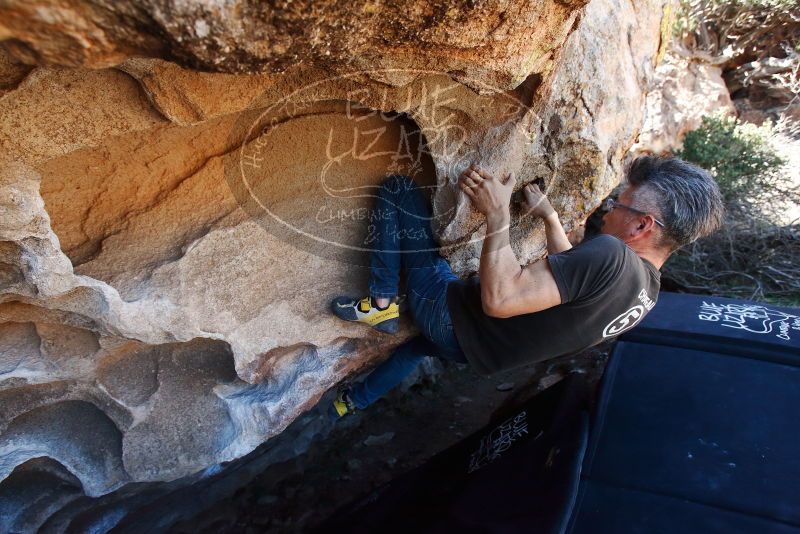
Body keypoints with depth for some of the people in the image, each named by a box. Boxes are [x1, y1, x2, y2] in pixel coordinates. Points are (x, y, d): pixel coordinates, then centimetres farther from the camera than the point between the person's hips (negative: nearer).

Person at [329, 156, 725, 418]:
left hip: (450, 316, -9)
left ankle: (380, 305, -2)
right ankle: (353, 401, 54)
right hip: (479, 351, 9)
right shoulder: (647, 288, -1)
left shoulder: (611, 256, -32)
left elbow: (498, 298, -36)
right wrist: (549, 217, 19)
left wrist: (498, 214, -26)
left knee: (397, 188, -4)